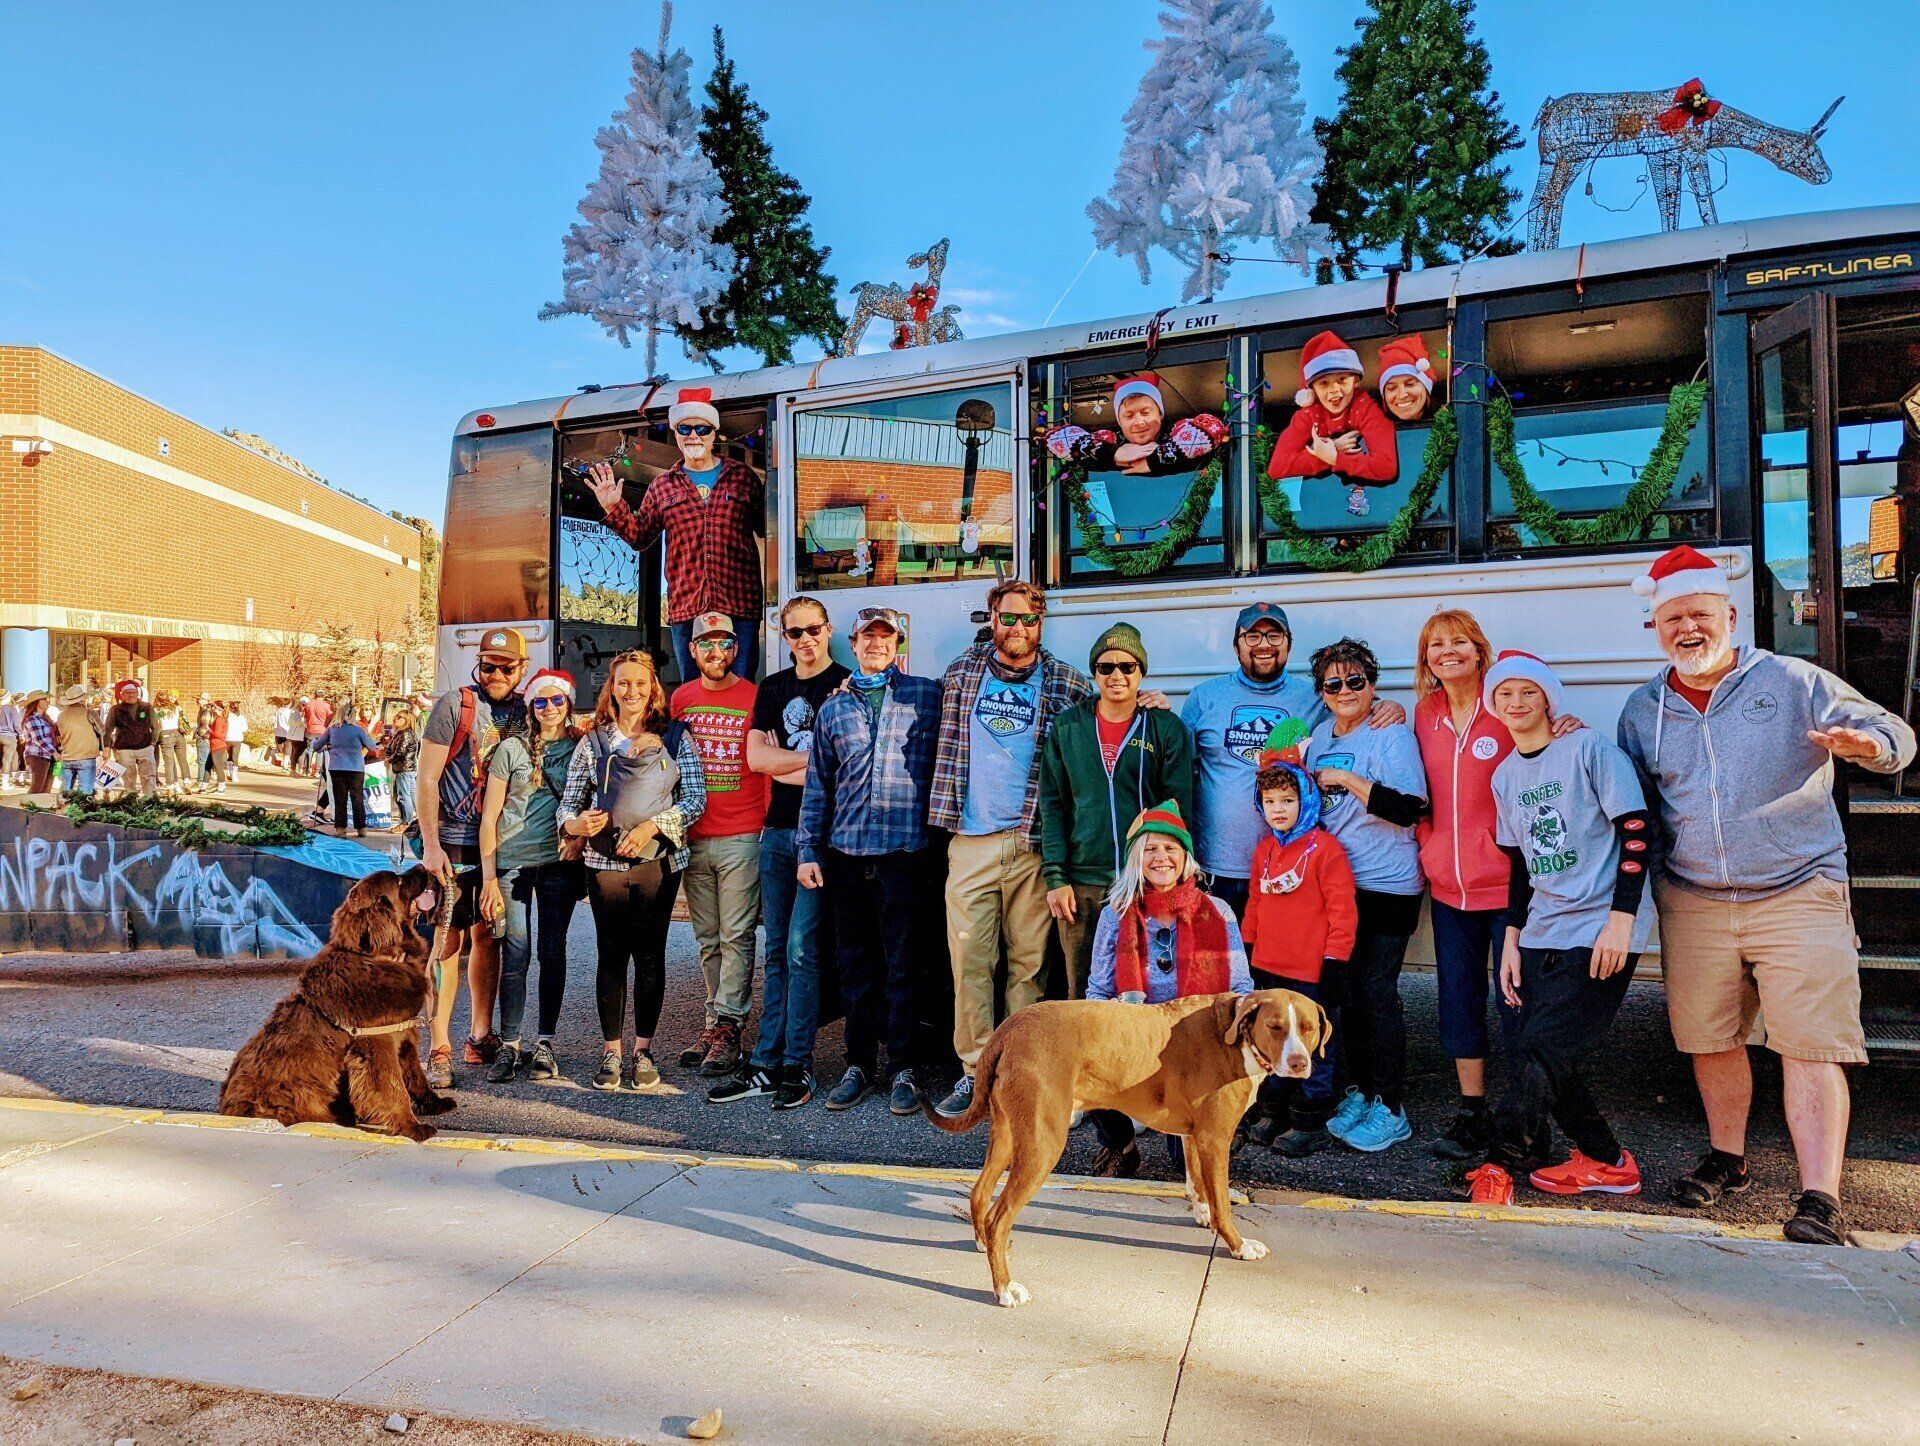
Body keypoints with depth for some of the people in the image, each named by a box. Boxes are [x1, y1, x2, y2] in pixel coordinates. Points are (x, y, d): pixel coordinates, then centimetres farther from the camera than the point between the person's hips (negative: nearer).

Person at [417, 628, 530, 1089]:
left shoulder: (524, 712, 8)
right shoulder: (455, 704, -6)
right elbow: (426, 778, -8)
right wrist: (430, 845, -12)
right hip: (454, 841, -5)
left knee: (488, 937, 11)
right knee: (449, 939, -4)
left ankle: (480, 1038, 22)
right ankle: (439, 1050, 2)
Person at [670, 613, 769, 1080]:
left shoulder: (754, 697, -1)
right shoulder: (681, 698, 11)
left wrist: (765, 827, -4)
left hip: (741, 838, -4)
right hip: (692, 838, 4)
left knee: (736, 936, -3)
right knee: (708, 939, 10)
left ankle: (727, 1028, 1)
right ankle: (716, 1024, 17)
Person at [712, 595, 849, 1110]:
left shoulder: (846, 685, 0)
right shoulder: (773, 688, 16)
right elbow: (755, 757, 6)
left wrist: (783, 766, -6)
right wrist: (816, 758, -4)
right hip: (777, 830, 5)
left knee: (801, 948, -8)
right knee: (777, 951, 8)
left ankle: (797, 1066, 1)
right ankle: (767, 1065, 12)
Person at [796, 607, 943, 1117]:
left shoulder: (926, 695, 5)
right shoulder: (833, 708, 13)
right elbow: (818, 785, 14)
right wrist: (807, 850, 8)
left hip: (904, 850, -3)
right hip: (846, 850, 3)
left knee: (900, 964, 1)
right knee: (855, 965, 9)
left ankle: (902, 1069, 12)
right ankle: (859, 1064, 21)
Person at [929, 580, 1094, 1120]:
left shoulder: (1065, 683, 5)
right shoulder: (963, 671, 11)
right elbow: (947, 739, 25)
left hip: (1032, 842, -1)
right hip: (970, 839, 1)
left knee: (1030, 961, 3)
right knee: (969, 959, 0)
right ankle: (974, 1070, 10)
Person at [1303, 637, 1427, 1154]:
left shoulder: (1392, 735, -10)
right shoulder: (1319, 736, 12)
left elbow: (1409, 807, -21)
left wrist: (1345, 778, -20)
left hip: (1386, 886, -7)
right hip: (1333, 883, 7)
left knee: (1376, 990, -5)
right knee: (1345, 987, 11)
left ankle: (1391, 1108, 8)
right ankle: (1361, 1090, 25)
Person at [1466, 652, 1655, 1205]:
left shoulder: (1589, 749, -5)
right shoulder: (1506, 776, 13)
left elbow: (1635, 834, -8)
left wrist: (1620, 920, -14)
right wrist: (1511, 939, 12)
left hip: (1601, 931, -6)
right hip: (1542, 932, 6)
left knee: (1543, 1054, -13)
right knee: (1544, 1060, 4)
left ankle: (1500, 1167, -4)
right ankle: (1606, 1162, 23)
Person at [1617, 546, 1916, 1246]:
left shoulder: (1795, 682, 1)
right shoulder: (1642, 710, 10)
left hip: (1798, 895, -3)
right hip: (1693, 904, 3)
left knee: (1810, 1047, -8)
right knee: (1710, 1041, 13)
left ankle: (1820, 1199, -3)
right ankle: (1726, 1157, 32)